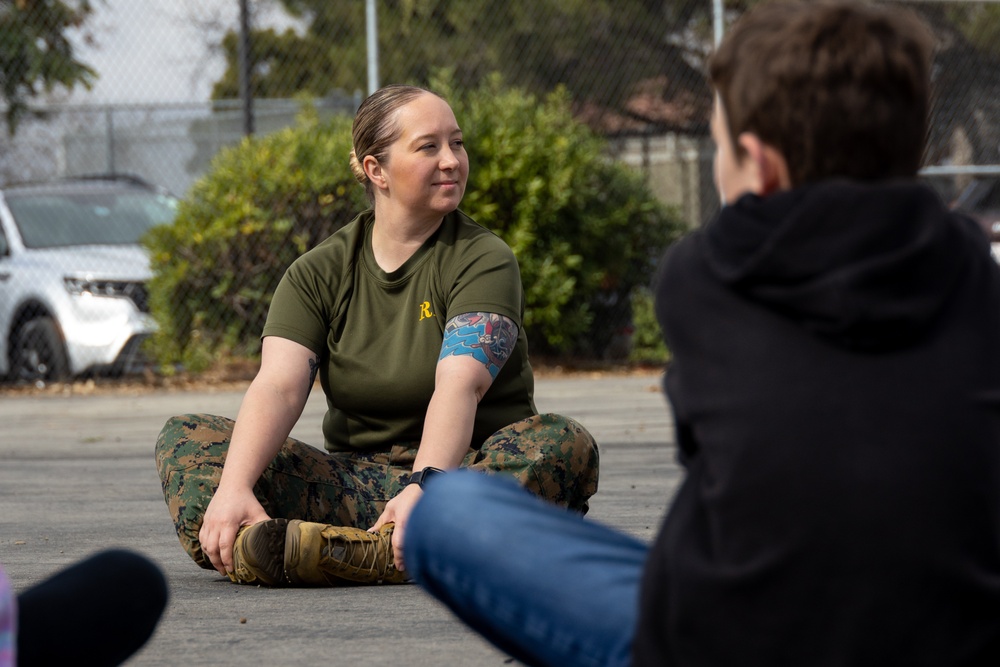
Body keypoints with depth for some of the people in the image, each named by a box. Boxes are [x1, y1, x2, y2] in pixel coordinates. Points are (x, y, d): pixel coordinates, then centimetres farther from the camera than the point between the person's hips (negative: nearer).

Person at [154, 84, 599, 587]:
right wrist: (233, 487, -31)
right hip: (356, 483, 3)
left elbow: (459, 386, -21)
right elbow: (278, 385, -12)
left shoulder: (484, 259, -3)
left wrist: (425, 489, -39)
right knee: (186, 438, -12)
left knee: (566, 445, -34)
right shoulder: (319, 272, 5)